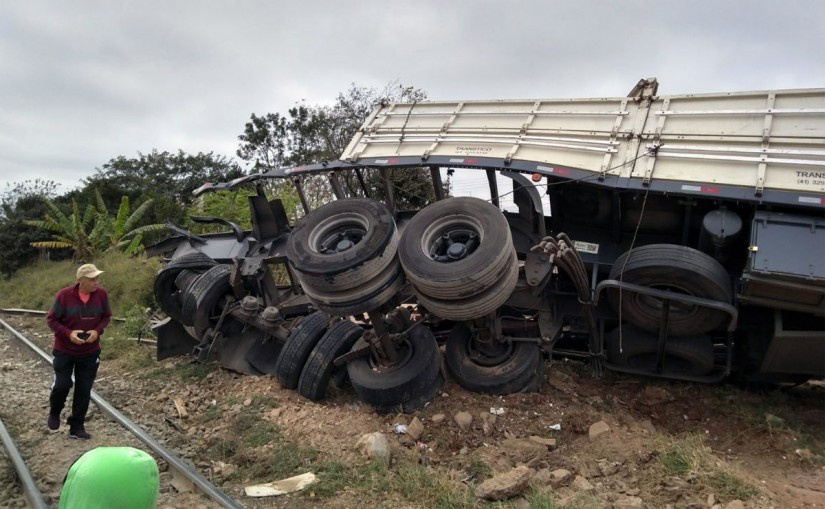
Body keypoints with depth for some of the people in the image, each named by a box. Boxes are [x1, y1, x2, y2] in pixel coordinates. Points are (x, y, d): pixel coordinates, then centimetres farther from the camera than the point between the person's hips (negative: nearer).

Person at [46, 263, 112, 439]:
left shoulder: (102, 294, -12)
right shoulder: (64, 295, -18)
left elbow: (106, 317, 2)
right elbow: (51, 319, -8)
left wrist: (97, 331, -17)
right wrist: (68, 333, -22)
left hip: (90, 352, 2)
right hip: (64, 351, -2)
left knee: (84, 389, 5)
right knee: (62, 384, -1)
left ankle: (77, 427, 18)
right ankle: (54, 413, 32)